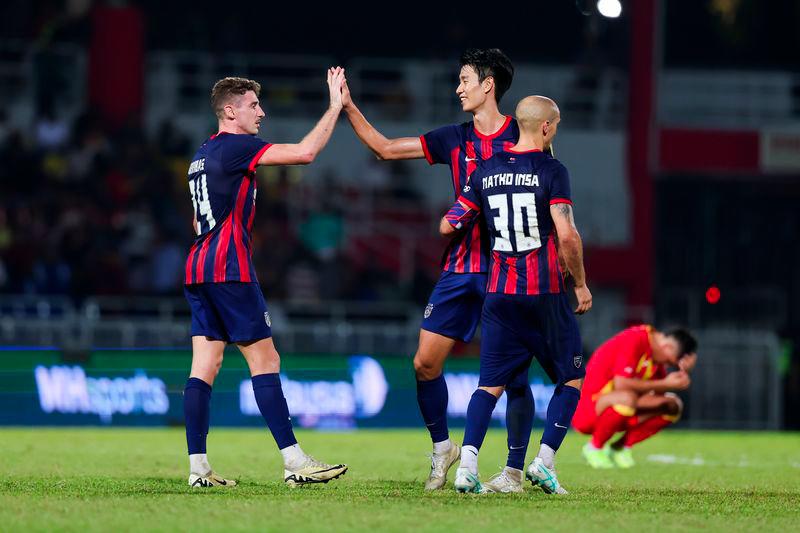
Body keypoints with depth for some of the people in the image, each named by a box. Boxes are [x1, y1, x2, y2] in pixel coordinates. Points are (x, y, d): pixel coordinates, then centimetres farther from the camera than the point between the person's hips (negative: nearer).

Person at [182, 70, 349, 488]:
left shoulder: (202, 155, 19)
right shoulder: (235, 147, -9)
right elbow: (304, 153, -16)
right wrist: (335, 106, -8)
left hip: (197, 269, 9)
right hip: (228, 270, -9)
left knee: (204, 367, 3)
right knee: (265, 362, -7)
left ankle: (198, 467, -2)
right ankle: (294, 462, -8)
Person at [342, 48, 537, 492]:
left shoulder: (524, 137, -3)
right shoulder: (454, 139, 10)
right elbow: (386, 148, 15)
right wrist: (349, 108, 10)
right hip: (459, 268, 5)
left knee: (513, 374, -6)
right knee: (425, 363, 1)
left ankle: (515, 470, 3)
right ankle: (442, 447, 21)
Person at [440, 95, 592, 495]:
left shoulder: (485, 171, 5)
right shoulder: (551, 171, -9)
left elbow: (447, 226, 8)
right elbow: (567, 236, -17)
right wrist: (581, 284, -4)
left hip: (499, 294, 4)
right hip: (545, 294, -4)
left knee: (491, 383, 6)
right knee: (572, 378, 11)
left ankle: (467, 465, -12)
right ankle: (544, 463, -1)